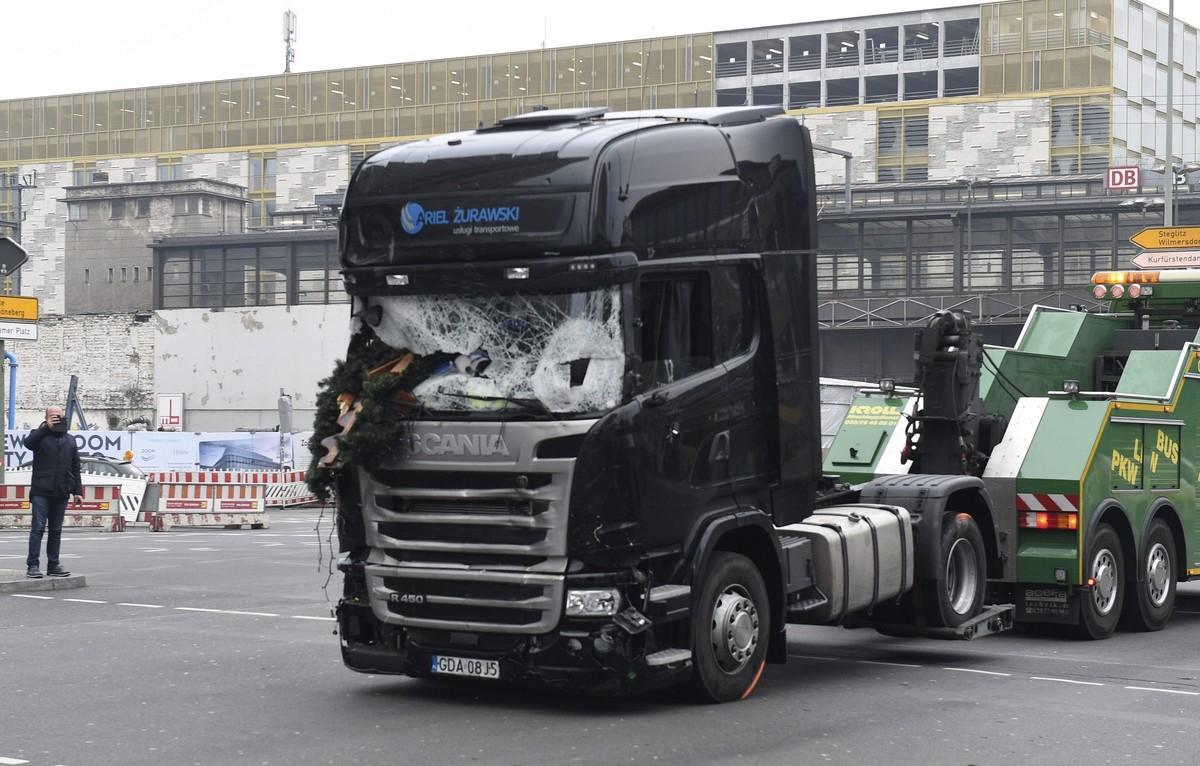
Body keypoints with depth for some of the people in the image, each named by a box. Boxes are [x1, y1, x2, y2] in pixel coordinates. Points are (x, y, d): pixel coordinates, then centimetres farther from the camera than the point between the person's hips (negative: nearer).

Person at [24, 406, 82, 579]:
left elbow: (75, 467, 17)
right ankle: (32, 565, -8)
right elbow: (28, 442, -21)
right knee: (38, 527, -8)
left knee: (56, 530, 8)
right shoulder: (40, 435, 4)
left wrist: (77, 490, 10)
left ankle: (53, 565, 12)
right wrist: (46, 427, -23)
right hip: (41, 491, -4)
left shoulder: (70, 440, 17)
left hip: (61, 493, 4)